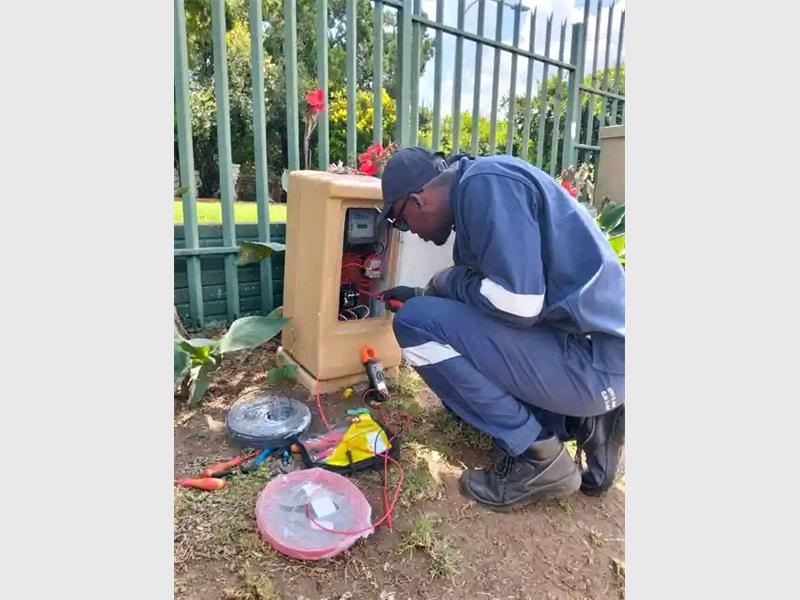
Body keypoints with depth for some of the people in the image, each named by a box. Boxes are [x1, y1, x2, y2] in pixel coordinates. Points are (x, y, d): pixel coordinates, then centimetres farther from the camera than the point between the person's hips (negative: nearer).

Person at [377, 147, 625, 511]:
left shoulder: (486, 184, -16)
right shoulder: (474, 193, 14)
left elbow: (516, 304, -25)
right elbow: (495, 295, 22)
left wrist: (448, 282, -7)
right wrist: (421, 295, 25)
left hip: (594, 359, -10)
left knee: (416, 323, -15)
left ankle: (536, 456, -3)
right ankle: (579, 421, 13)